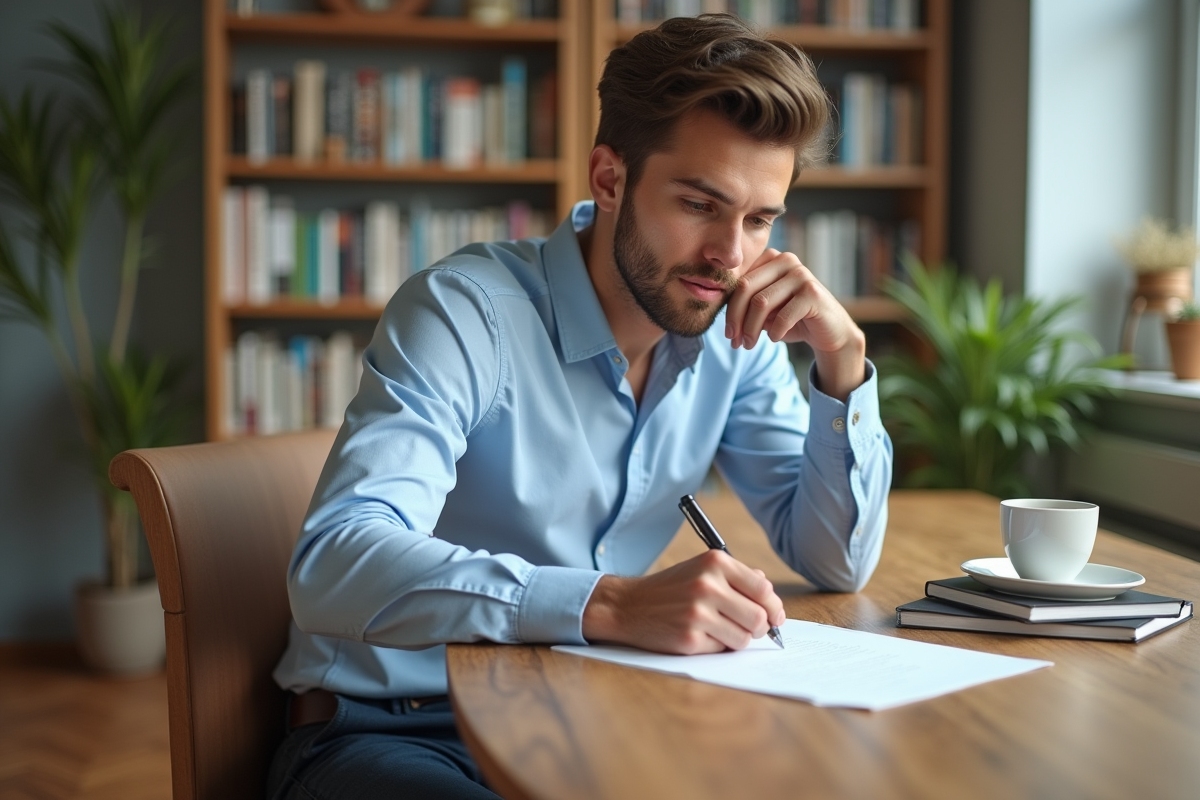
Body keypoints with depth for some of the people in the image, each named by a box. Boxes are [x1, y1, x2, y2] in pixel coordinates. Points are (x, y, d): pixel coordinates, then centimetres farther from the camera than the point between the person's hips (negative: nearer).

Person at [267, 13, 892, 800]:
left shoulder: (735, 332, -1)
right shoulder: (467, 311, -20)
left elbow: (836, 562, 1)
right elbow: (334, 566, -33)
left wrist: (842, 361, -14)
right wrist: (613, 603, -44)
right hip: (391, 733, -4)